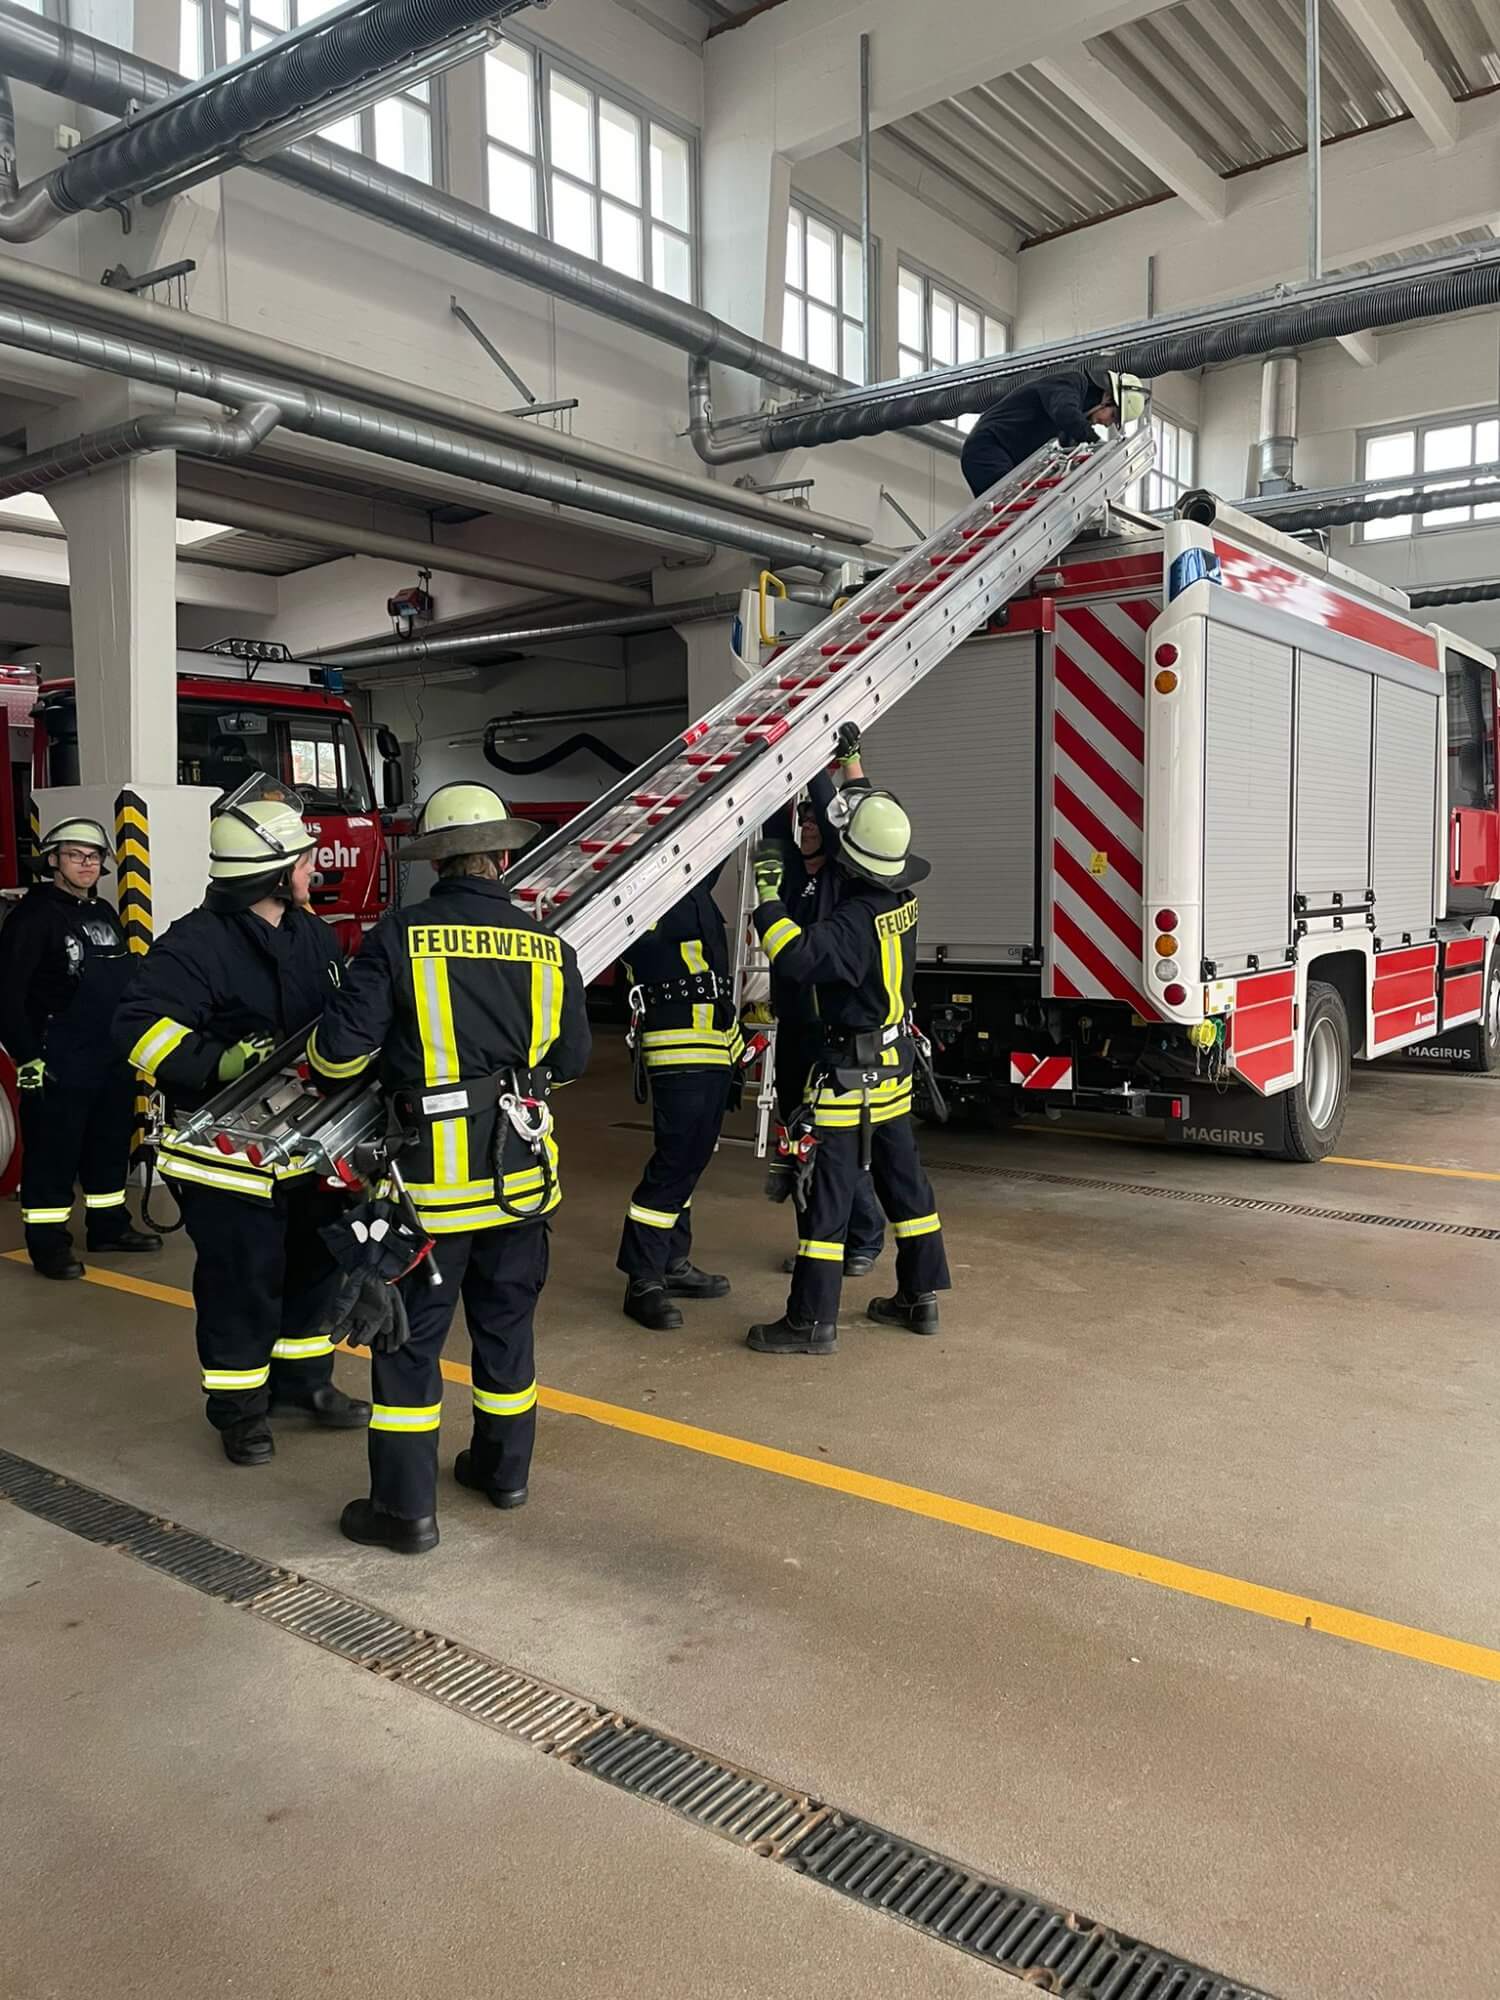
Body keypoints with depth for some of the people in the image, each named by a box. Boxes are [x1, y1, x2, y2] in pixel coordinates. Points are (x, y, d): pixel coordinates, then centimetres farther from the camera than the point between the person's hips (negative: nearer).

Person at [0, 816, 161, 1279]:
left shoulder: (104, 913, 13)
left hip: (114, 1058, 8)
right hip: (59, 1063, -8)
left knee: (111, 1143, 15)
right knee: (53, 1152, -1)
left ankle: (109, 1225, 27)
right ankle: (48, 1242, 7)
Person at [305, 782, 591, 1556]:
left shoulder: (399, 937, -11)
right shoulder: (551, 949, -2)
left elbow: (342, 1048, -12)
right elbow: (570, 1058, 7)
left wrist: (319, 1060, 11)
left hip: (432, 1173, -3)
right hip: (522, 1170, 4)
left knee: (410, 1338, 8)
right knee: (506, 1324, 20)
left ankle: (406, 1507, 14)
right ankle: (504, 1467, 34)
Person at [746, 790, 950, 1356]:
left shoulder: (857, 921, -23)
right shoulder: (902, 900, 2)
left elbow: (799, 956, -38)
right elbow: (864, 813, 16)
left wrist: (768, 895, -28)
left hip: (850, 1073, -9)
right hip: (895, 1068, 9)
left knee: (827, 1190, -3)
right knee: (903, 1178, 16)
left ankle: (812, 1320, 1)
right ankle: (921, 1296, 26)